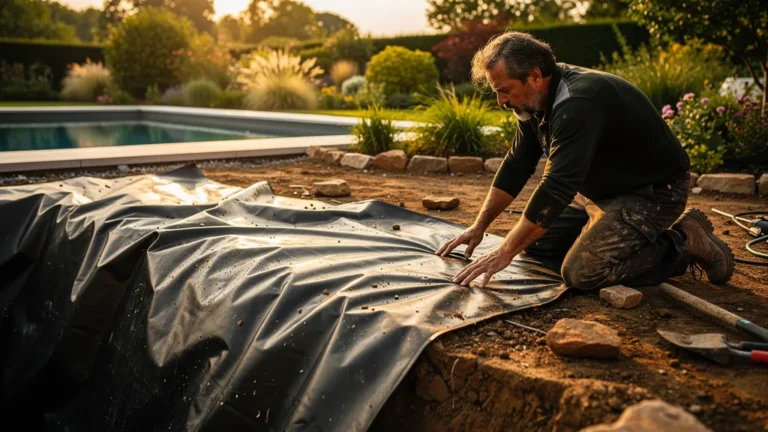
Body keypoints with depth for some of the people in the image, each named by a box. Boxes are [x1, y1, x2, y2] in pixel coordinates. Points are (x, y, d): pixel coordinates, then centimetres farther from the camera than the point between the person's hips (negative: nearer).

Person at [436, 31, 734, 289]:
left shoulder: (579, 103, -32)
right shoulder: (535, 100, -2)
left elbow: (556, 187, -35)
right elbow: (517, 165, 4)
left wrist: (505, 252, -31)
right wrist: (478, 227, 0)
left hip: (652, 192, -9)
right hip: (602, 190, 9)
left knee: (581, 272, -24)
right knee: (533, 241, 8)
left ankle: (684, 243, -5)